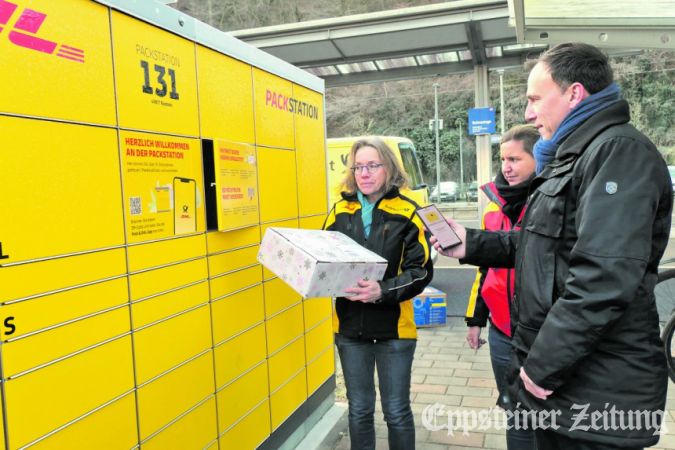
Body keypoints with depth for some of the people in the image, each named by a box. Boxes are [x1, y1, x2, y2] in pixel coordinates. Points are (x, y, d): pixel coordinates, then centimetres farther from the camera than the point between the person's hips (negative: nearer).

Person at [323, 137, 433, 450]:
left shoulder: (406, 212, -7)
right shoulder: (340, 211, 3)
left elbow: (421, 270, -10)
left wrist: (383, 291, -24)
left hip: (394, 326, -3)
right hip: (350, 325, 3)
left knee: (396, 411, 10)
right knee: (359, 409, 16)